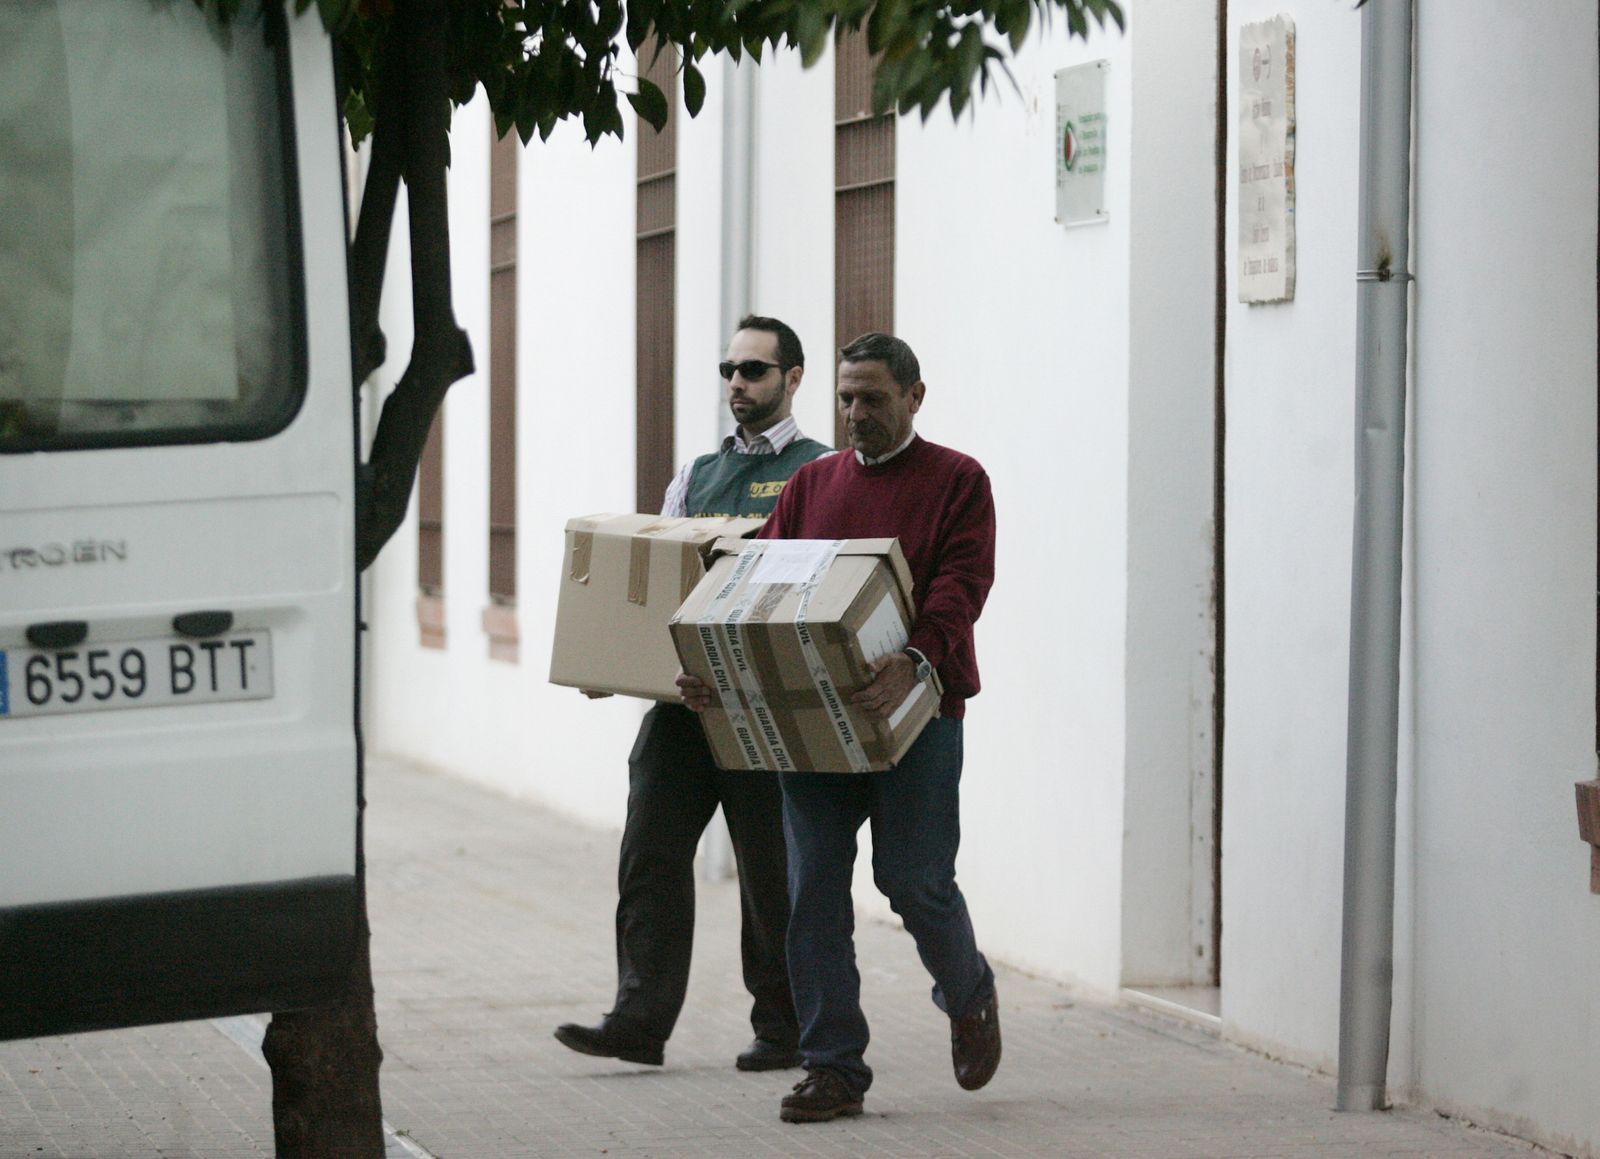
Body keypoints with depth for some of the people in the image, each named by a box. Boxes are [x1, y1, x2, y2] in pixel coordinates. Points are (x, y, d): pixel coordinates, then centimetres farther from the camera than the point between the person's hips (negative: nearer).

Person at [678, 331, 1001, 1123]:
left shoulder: (956, 482, 2)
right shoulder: (812, 485, 16)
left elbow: (960, 586, -12)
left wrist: (916, 662, -31)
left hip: (915, 712, -4)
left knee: (914, 880, -5)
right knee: (812, 890, -1)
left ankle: (969, 997, 27)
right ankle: (833, 1070, 4)